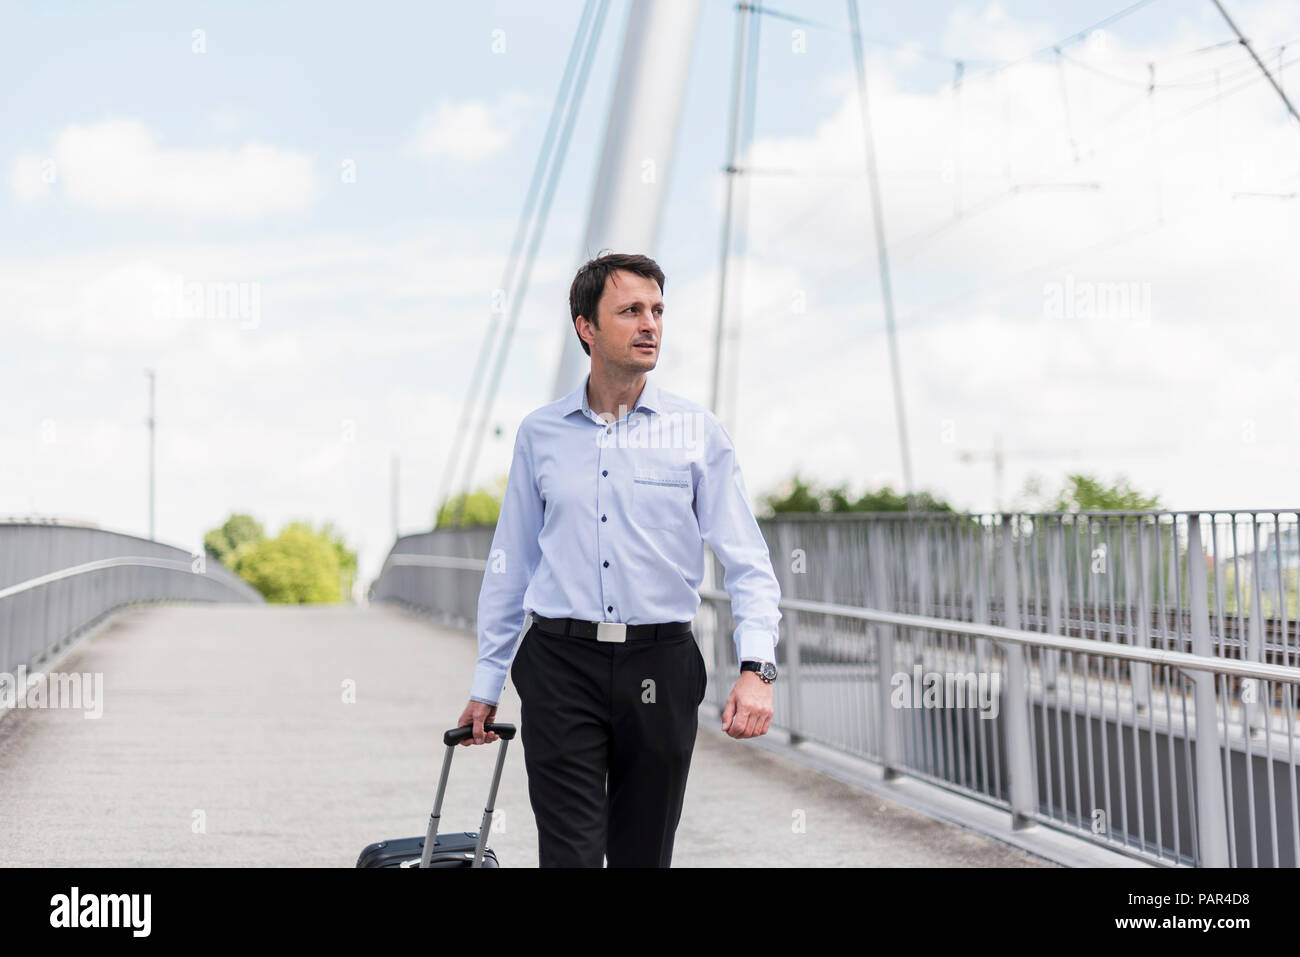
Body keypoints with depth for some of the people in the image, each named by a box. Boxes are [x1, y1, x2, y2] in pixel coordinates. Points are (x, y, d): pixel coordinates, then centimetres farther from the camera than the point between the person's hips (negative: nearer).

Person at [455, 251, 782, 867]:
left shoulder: (697, 432, 2)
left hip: (660, 664, 0)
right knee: (570, 852, -7)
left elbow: (748, 562, -1)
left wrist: (756, 667, -16)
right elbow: (510, 565, 13)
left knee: (644, 855, 10)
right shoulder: (540, 434, 6)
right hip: (561, 662, 0)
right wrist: (486, 684, 14)